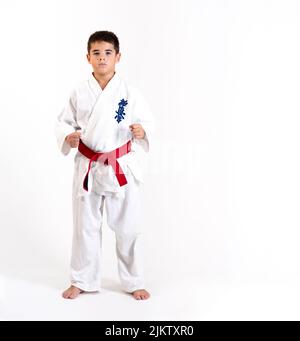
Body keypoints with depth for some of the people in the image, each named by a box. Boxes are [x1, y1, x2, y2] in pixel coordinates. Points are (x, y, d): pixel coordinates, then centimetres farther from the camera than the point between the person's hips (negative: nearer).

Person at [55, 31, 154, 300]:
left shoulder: (130, 93, -5)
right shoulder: (79, 93, -1)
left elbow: (148, 121, 1)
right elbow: (63, 122, 7)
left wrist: (142, 131, -20)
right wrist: (68, 137, -14)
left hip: (122, 167, -1)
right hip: (88, 167, 1)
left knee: (127, 227, 7)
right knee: (85, 226, 12)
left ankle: (134, 282, 25)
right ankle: (82, 280, 29)